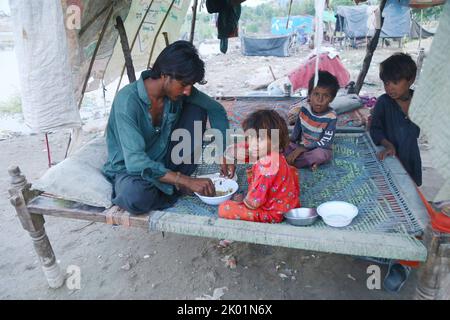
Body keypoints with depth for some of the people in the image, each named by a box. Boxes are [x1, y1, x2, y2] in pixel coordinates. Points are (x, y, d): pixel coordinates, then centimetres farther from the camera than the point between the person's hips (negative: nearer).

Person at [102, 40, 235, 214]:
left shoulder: (177, 89, -12)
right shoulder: (127, 101, -30)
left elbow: (216, 109, 0)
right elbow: (135, 161, -36)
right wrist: (187, 182, -38)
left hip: (164, 161, 6)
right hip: (129, 168, -5)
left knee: (196, 111, -9)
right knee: (135, 198, -40)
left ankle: (178, 184, -5)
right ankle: (177, 189, -6)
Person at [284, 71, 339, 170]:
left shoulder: (331, 117, -18)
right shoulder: (305, 108, -6)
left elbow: (325, 143, -21)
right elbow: (297, 130, 5)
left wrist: (301, 149, -25)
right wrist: (289, 142, -11)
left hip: (319, 149, -3)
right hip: (300, 146, 4)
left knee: (321, 154, -37)